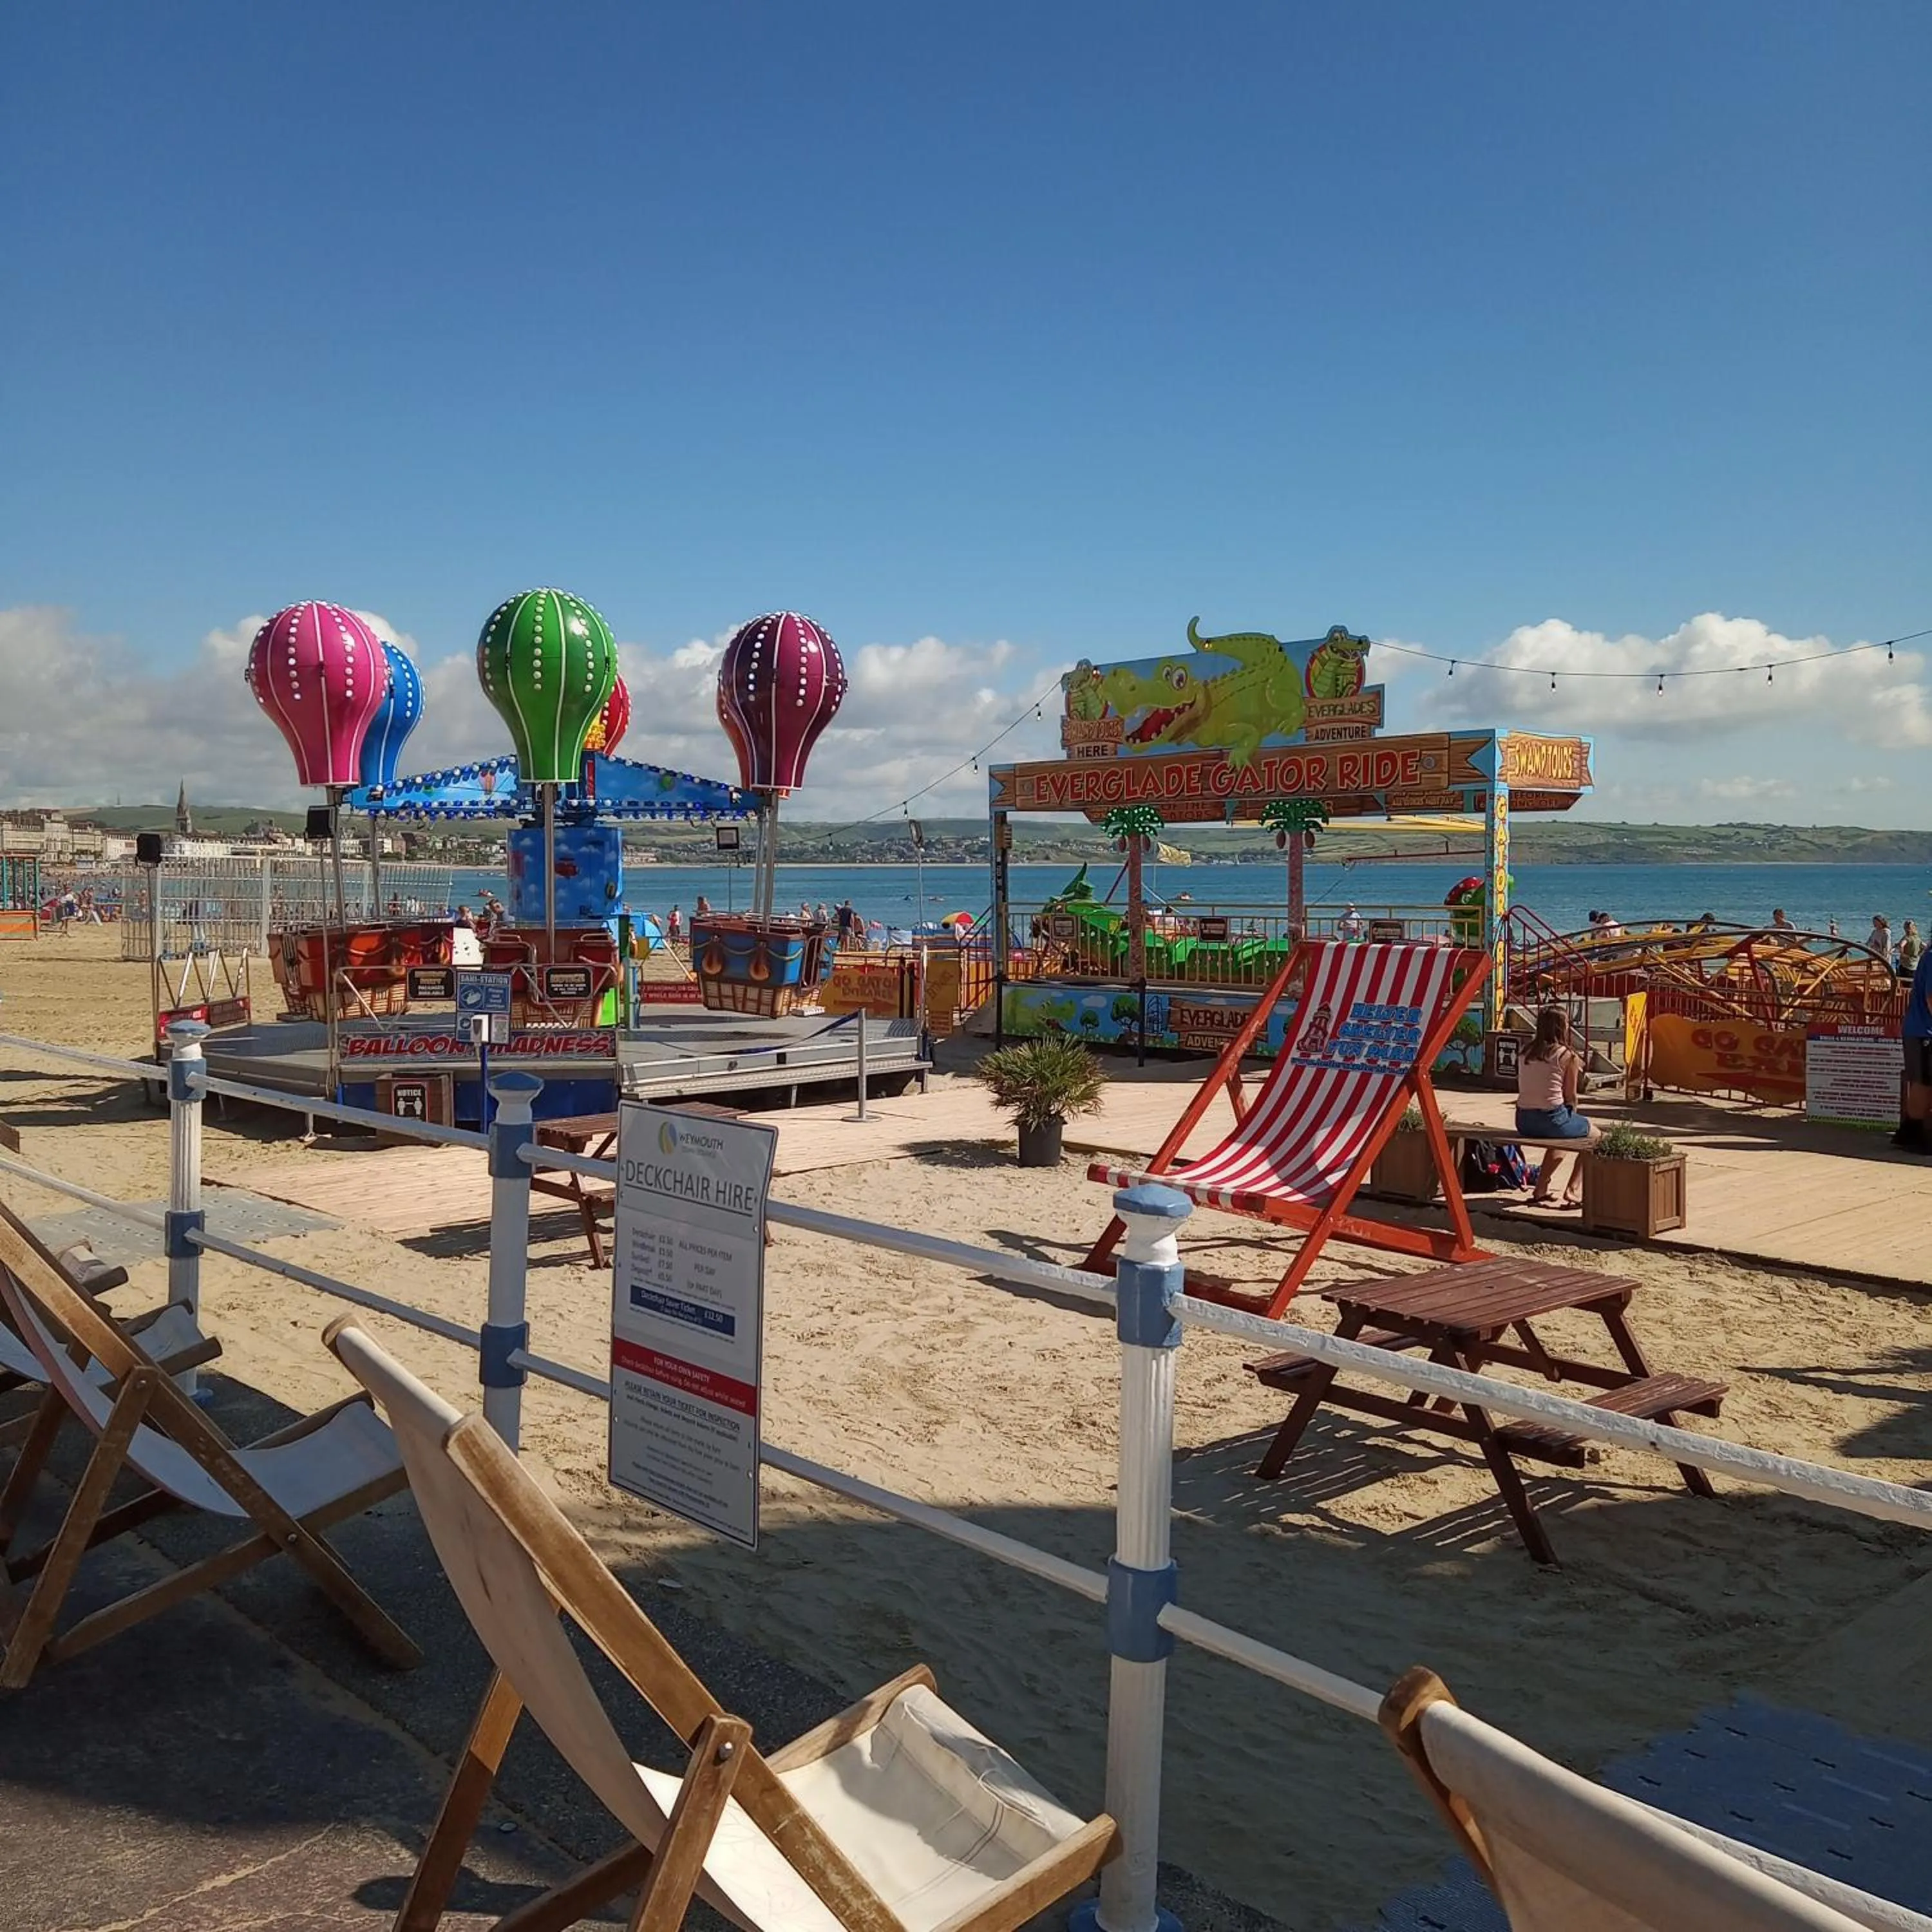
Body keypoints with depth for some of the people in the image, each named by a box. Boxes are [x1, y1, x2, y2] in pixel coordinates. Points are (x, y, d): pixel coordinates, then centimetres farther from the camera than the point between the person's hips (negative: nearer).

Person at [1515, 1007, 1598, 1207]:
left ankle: (1541, 1189, 31)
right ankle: (1574, 1192, 13)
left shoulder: (1526, 1053, 7)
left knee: (1560, 1138, 37)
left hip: (1523, 1121, 6)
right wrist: (1572, 1116, 20)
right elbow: (1571, 1097, -2)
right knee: (1594, 1137, 22)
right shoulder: (1567, 1057, -8)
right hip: (1552, 1119, -6)